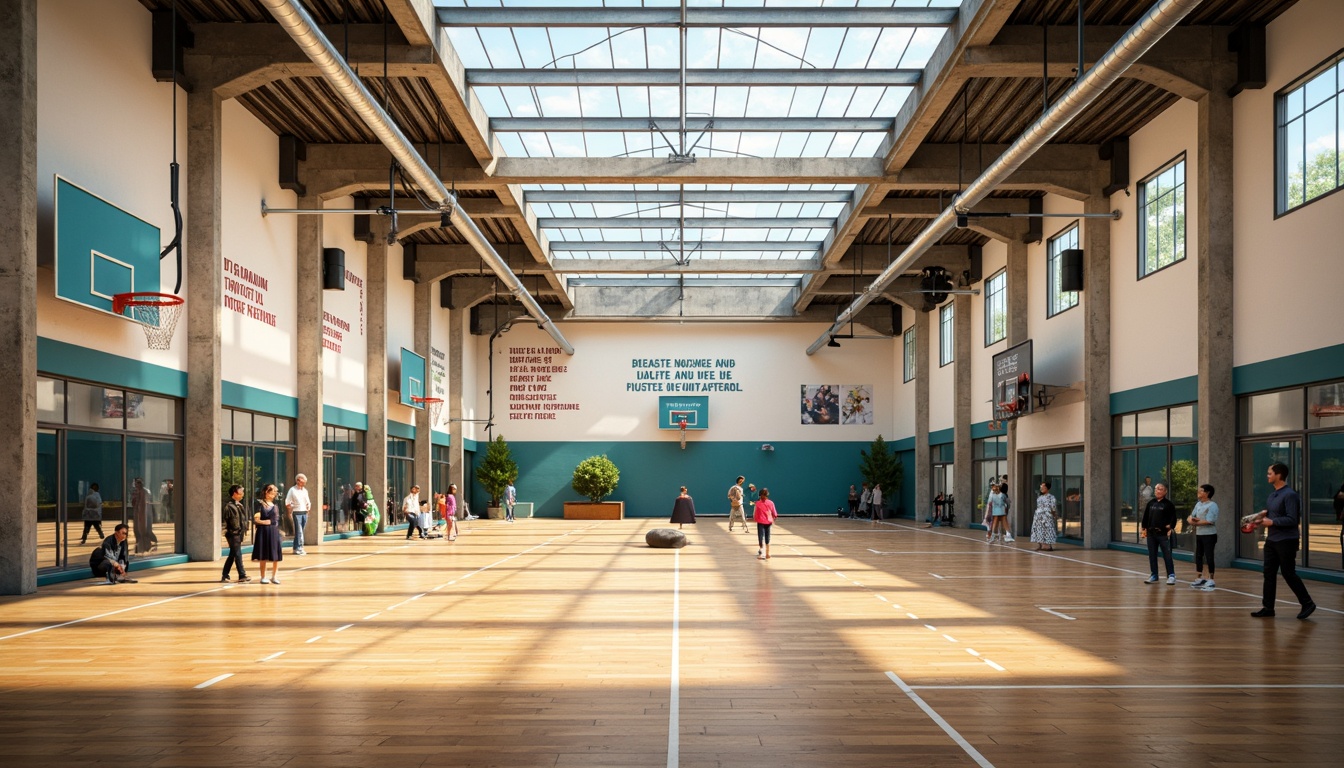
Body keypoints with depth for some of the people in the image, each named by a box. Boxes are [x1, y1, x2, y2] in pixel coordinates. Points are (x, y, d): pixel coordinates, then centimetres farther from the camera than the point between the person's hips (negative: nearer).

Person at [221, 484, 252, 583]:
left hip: (239, 533, 9)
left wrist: (244, 530, 11)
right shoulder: (229, 506, -12)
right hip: (233, 534, -9)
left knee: (232, 555, 12)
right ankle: (242, 576, -2)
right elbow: (226, 519, -16)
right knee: (237, 554, -5)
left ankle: (224, 576, 19)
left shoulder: (239, 505, 14)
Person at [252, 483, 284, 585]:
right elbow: (256, 519, -8)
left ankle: (274, 576, 13)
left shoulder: (275, 505, 13)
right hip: (263, 531, -4)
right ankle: (263, 577, 12)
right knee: (263, 556, 2)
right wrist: (264, 522, -19)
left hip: (274, 532, 4)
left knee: (276, 556, 2)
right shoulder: (260, 504, -1)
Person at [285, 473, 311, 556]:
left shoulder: (305, 490, 12)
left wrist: (308, 506, 8)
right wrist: (290, 511, -6)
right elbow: (287, 502, -7)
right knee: (299, 531, -8)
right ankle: (299, 548, -4)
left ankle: (296, 548, 17)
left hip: (304, 512, 6)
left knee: (301, 531, 9)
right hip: (297, 513, -6)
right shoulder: (292, 490, -6)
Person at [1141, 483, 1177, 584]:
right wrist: (1144, 527, 11)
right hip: (1151, 534, 6)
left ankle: (1171, 576, 3)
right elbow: (1146, 516, 16)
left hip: (1163, 534, -6)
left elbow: (1173, 517, -6)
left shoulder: (1168, 504, -2)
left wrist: (1170, 527, -15)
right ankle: (1153, 576, 18)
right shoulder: (1151, 503, 13)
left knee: (1167, 556, -4)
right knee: (1152, 556, 10)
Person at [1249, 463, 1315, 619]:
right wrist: (1262, 518, 2)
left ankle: (1307, 604, 14)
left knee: (1289, 574, -2)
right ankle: (1268, 607, 11)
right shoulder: (1272, 495, 11)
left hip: (1286, 541, -9)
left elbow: (1292, 520, -21)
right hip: (1271, 540, 9)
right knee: (1269, 574, 7)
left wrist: (1272, 522, -22)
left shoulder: (1290, 495, -16)